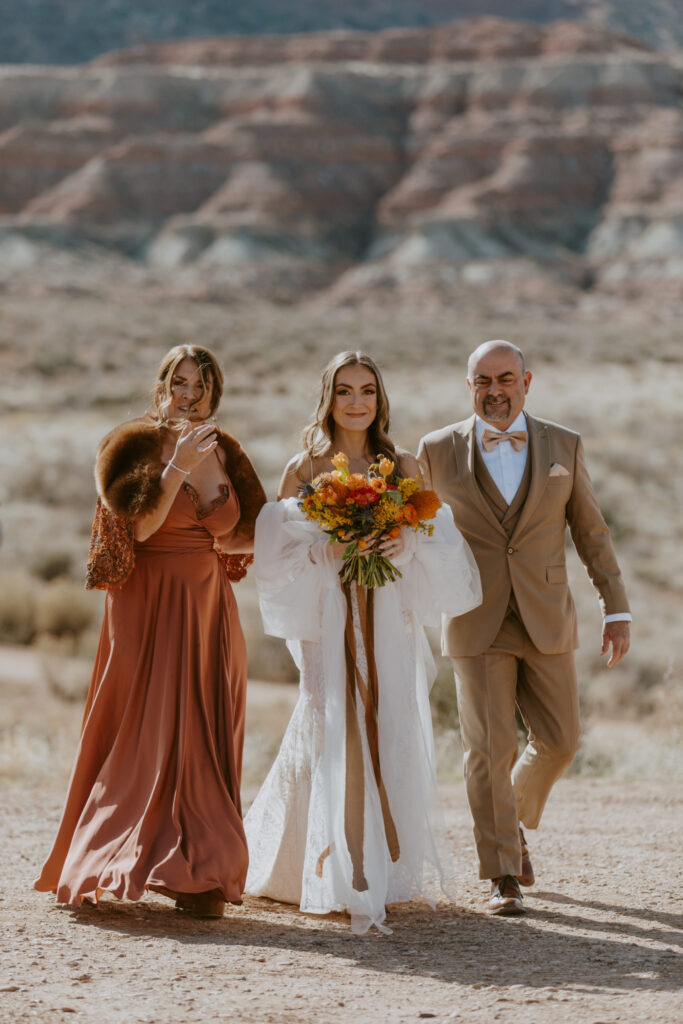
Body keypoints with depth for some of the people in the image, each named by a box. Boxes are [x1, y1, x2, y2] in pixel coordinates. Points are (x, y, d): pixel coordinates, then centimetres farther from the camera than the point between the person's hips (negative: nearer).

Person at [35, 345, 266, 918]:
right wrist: (178, 465, -20)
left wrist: (227, 543, -3)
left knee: (208, 736, 2)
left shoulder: (224, 454, 11)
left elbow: (253, 536, 17)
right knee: (159, 733, -6)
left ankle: (201, 877, 5)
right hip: (151, 609, -5)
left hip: (209, 610, 5)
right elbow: (140, 526, -16)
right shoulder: (136, 447, -4)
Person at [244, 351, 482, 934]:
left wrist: (405, 545, -12)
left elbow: (435, 545, 9)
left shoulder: (404, 468, 9)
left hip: (388, 620, 2)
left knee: (389, 739, 0)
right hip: (328, 619, -2)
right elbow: (279, 552, 2)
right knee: (337, 741, -9)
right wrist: (324, 551, -15)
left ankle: (387, 872, 16)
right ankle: (350, 887, -9)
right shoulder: (304, 470, 4)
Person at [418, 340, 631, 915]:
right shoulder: (438, 451, 1)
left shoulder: (564, 447, 4)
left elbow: (592, 534, 7)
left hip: (546, 623, 2)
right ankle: (504, 878, 4)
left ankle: (516, 819, 33)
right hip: (477, 624, -2)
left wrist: (617, 609, 2)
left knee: (559, 741, 4)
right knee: (489, 750, -5)